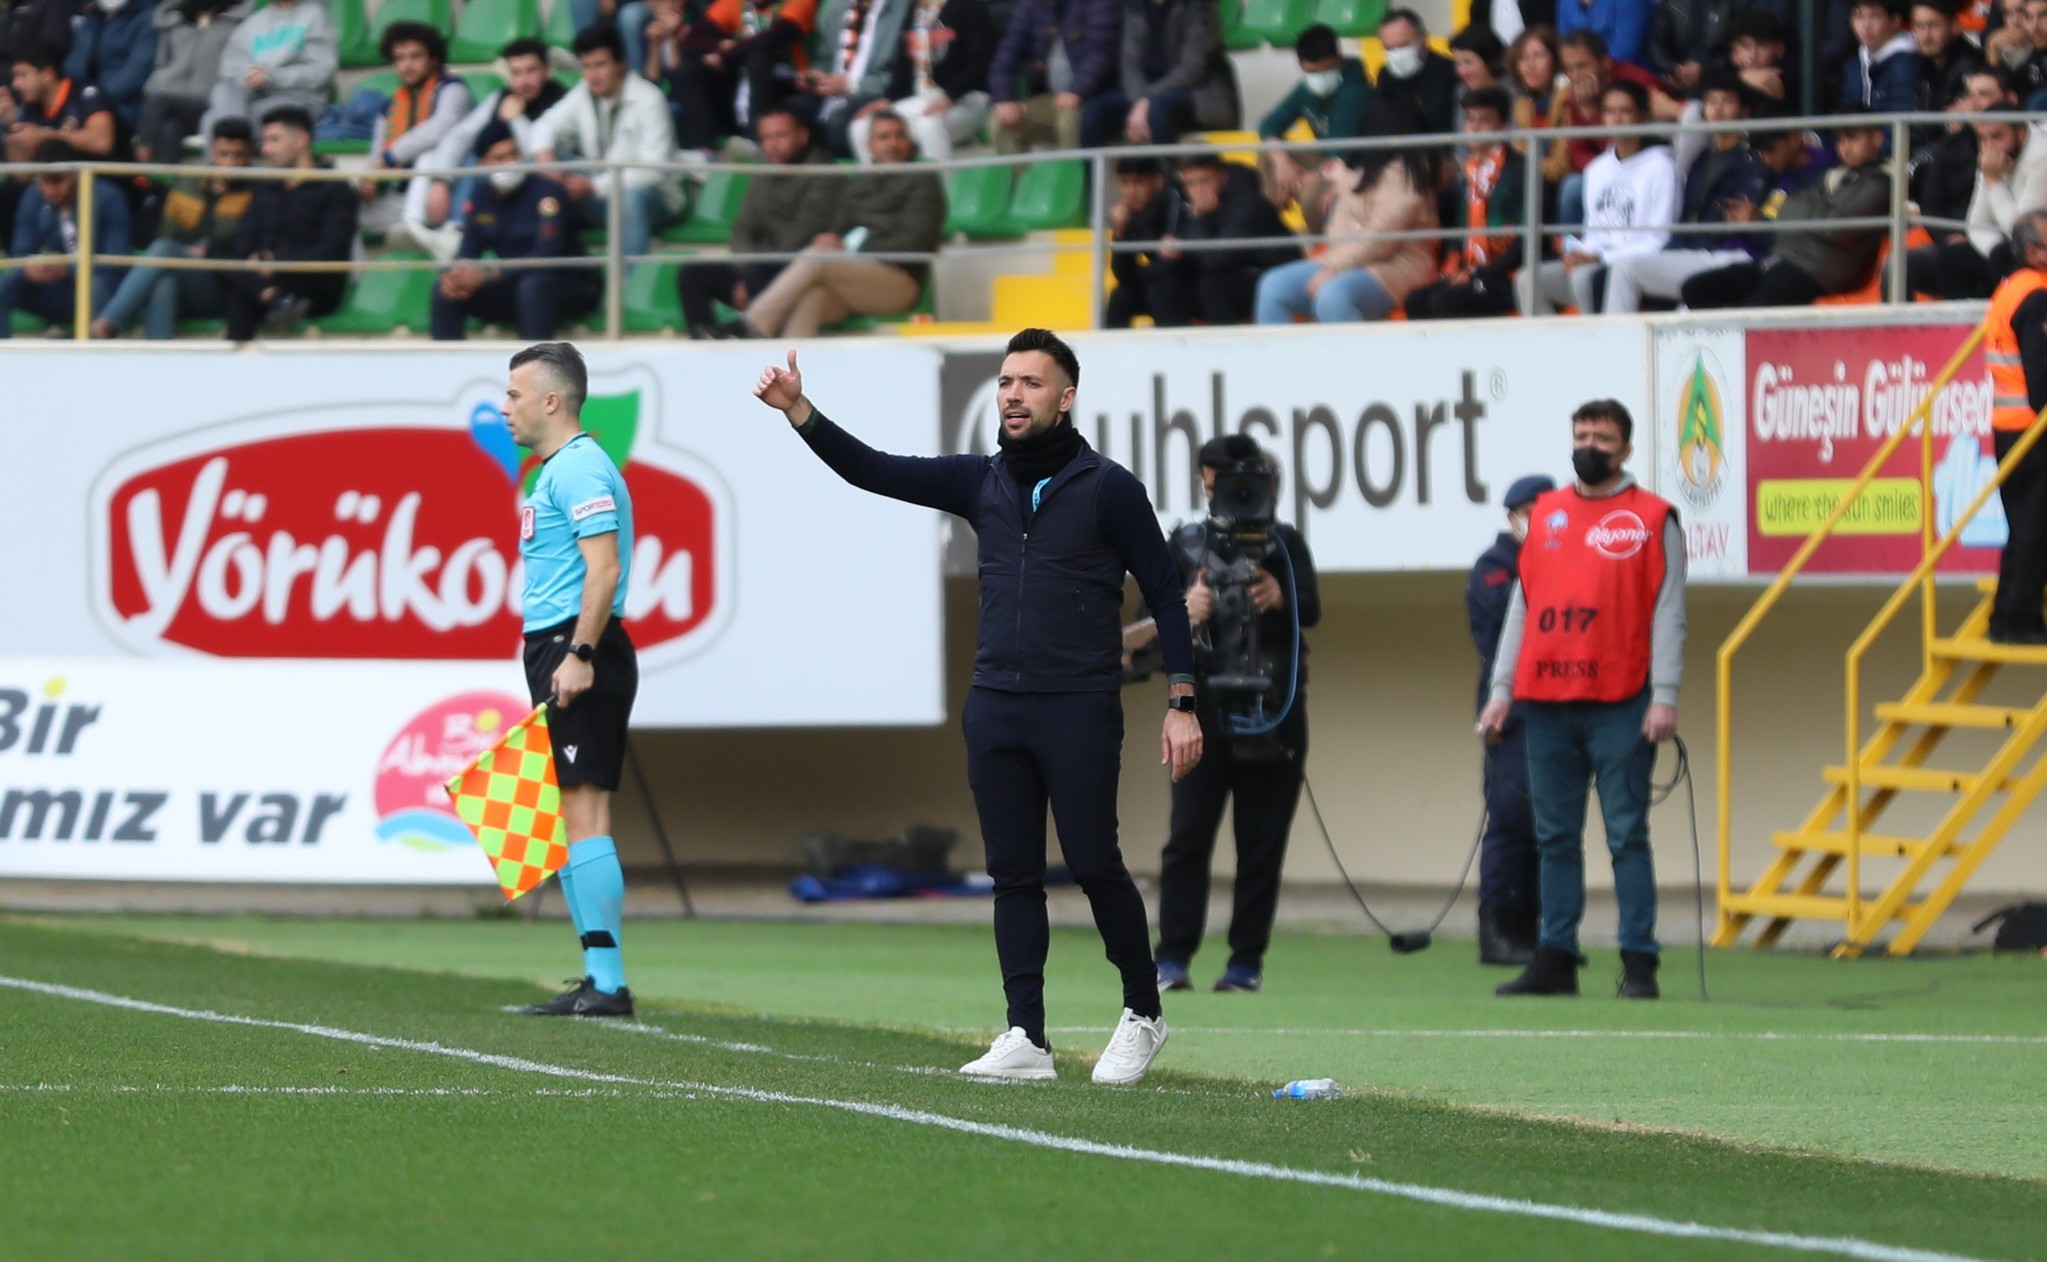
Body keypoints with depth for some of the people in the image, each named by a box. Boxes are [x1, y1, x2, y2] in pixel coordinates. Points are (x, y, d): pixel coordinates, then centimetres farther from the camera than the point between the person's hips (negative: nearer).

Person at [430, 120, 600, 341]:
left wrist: (487, 274, -35)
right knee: (446, 290, -11)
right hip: (514, 286, 6)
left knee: (532, 285, -39)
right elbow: (467, 256, -1)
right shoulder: (479, 201, 2)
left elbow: (546, 257, -26)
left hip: (573, 288, -6)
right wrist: (457, 276, -27)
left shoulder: (546, 191, -17)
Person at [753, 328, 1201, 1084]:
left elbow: (1165, 596, -2)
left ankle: (1143, 1015, 13)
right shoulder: (983, 482, 9)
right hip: (995, 707, 5)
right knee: (1014, 873, 2)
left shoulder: (1108, 489, -4)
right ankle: (1026, 1038, 2)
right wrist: (799, 411, -9)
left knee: (1094, 865, -6)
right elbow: (875, 472, 5)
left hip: (1080, 709, -5)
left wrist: (1181, 705, -7)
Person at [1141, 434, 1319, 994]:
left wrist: (1280, 599, -30)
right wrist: (1185, 613, -18)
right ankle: (1173, 959, -9)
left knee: (1261, 844, 2)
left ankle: (1247, 961, 6)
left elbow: (1311, 610, -8)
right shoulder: (1186, 543, 9)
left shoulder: (1284, 543, 5)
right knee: (1188, 838, -7)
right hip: (1203, 711, 0)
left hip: (1271, 714, 0)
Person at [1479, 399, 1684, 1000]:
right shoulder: (1545, 515, 15)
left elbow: (1667, 614, -3)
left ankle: (1639, 964, -3)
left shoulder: (1652, 519, 2)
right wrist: (1501, 690, 10)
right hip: (1546, 704, 5)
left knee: (1627, 834, -4)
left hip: (1619, 707, -5)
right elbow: (1521, 607, 16)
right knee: (1555, 837, 7)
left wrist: (1664, 697, -11)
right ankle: (1555, 959, 11)